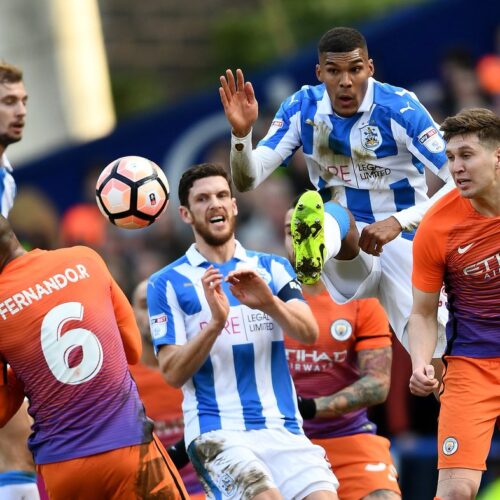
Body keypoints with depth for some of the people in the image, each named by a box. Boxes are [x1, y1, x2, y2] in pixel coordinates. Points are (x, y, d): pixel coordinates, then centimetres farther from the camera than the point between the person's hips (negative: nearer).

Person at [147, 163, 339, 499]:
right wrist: (215, 323, -19)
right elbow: (173, 373, -3)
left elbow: (309, 333, -2)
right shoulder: (167, 284, 7)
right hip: (216, 431, -3)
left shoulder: (272, 268, 15)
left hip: (282, 427, 3)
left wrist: (269, 304, -21)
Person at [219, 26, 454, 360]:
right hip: (345, 248, 0)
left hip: (403, 242, 0)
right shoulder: (303, 108, -2)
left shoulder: (399, 108, -14)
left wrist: (399, 222, -28)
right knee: (335, 216, -35)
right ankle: (310, 259, -68)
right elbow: (248, 181, -3)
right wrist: (241, 133, -22)